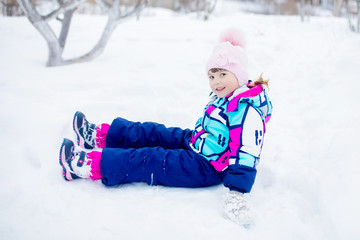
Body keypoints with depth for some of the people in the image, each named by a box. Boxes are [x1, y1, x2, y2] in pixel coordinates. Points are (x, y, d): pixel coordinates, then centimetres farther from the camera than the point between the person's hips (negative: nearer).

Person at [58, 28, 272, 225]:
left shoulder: (247, 111, -26)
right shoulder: (221, 98, 4)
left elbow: (246, 154, -32)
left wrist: (237, 194, -36)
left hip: (207, 167, -10)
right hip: (195, 144, 10)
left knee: (149, 160, -15)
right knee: (153, 133, 12)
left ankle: (91, 164, -13)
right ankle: (101, 136, 21)